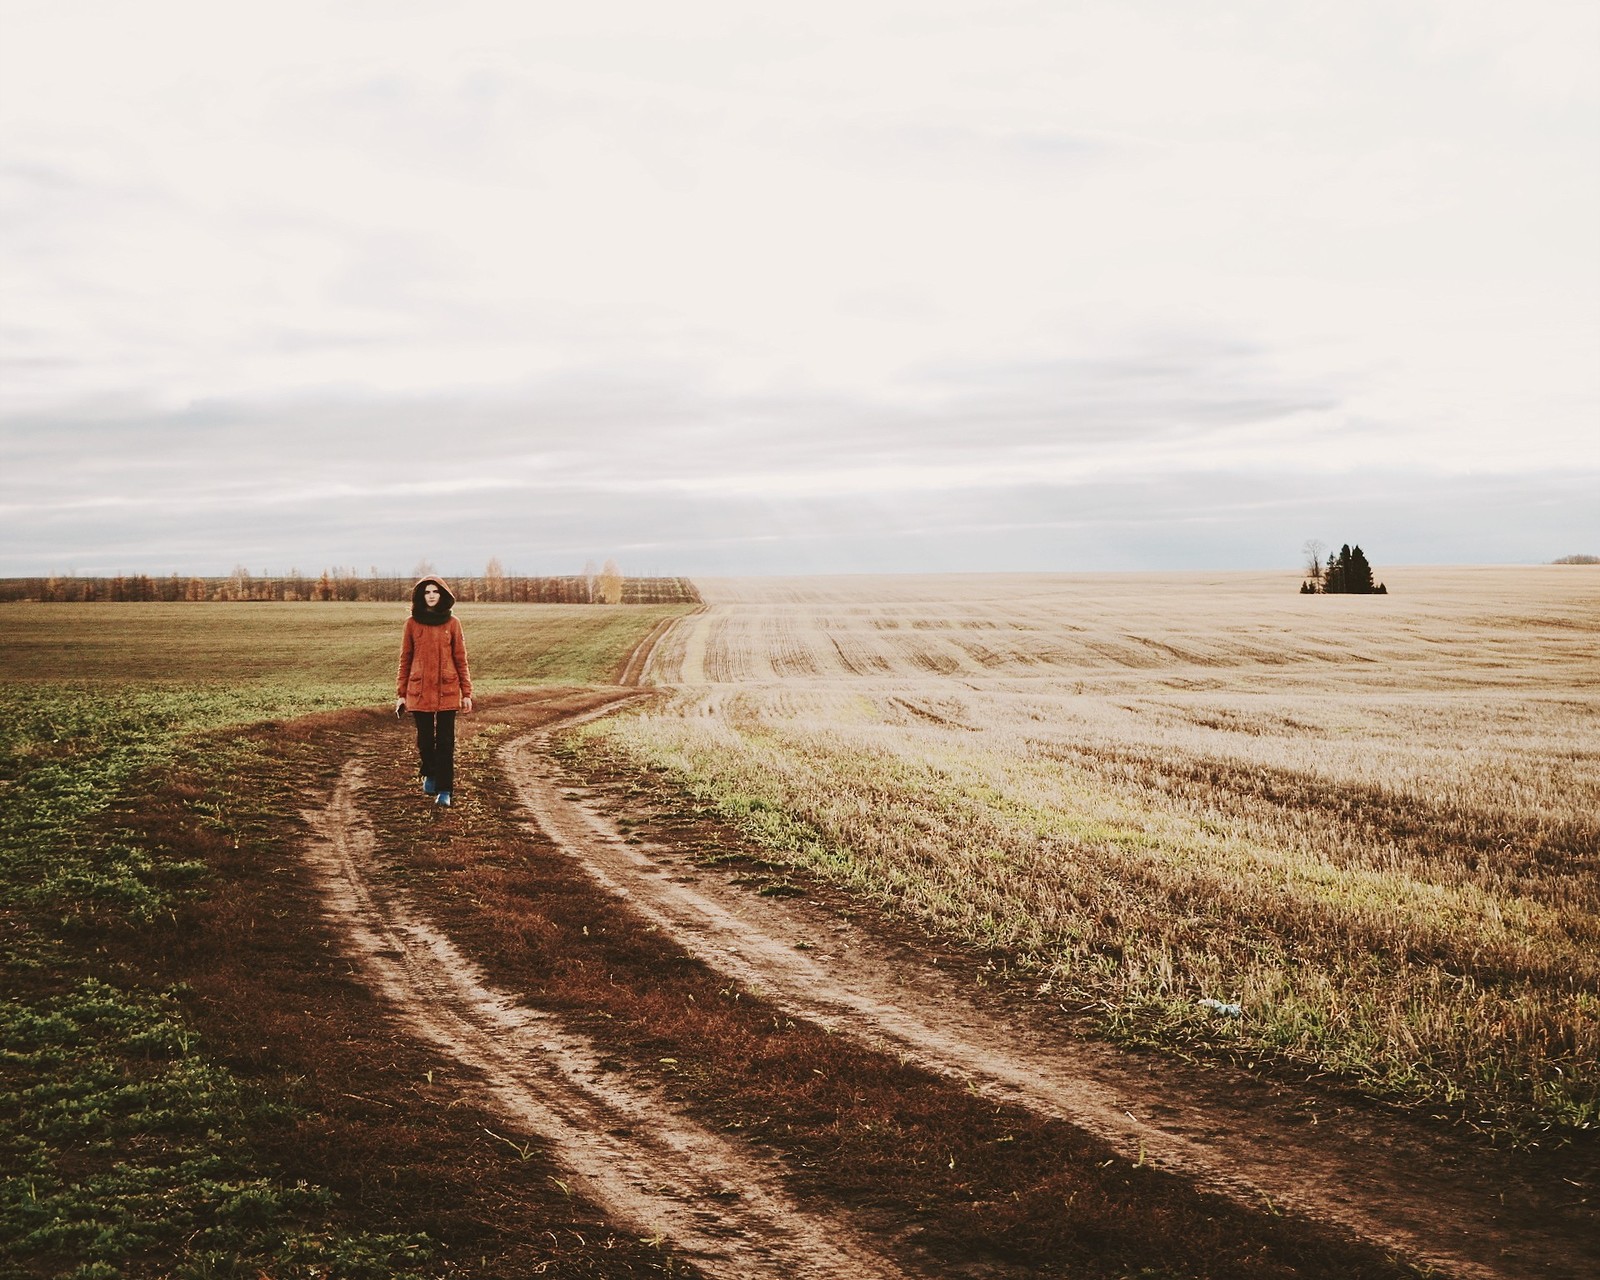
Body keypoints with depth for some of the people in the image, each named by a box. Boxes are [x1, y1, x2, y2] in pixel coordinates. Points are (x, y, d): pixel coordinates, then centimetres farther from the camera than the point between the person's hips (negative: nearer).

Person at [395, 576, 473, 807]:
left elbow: (461, 659, 4)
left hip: (447, 690, -1)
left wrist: (466, 693, 1)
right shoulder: (412, 623, 2)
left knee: (445, 741, -2)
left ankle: (445, 790, 4)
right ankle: (429, 774, 37)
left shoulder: (452, 624, 1)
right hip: (419, 690, 1)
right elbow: (405, 660, 6)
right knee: (425, 739, 10)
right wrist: (400, 694, 4)